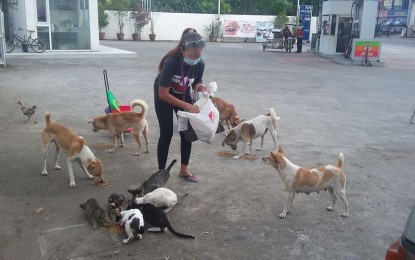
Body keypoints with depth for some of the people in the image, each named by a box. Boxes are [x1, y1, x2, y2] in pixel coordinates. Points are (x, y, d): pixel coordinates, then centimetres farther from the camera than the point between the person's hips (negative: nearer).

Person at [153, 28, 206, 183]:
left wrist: (199, 87, -27)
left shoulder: (200, 64, -22)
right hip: (164, 96, -4)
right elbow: (163, 94, -33)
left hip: (183, 95, 5)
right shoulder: (171, 62, -36)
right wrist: (187, 106, -38)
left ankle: (184, 170, 17)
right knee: (167, 134, -7)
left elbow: (196, 83, -2)